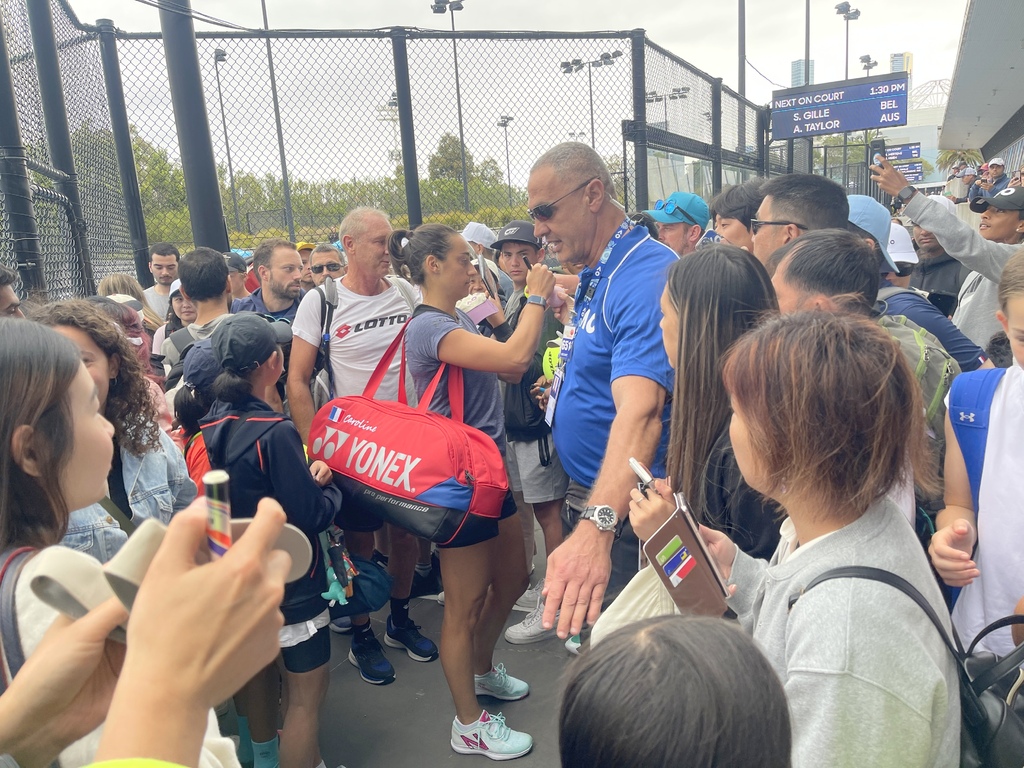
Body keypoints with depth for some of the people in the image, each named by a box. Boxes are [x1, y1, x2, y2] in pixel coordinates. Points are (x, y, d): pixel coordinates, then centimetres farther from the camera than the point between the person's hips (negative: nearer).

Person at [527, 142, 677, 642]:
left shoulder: (645, 277, -25)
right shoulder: (594, 275, 7)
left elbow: (639, 412, -40)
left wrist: (597, 526, -50)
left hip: (621, 508, -9)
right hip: (590, 497, 9)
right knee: (587, 632, 24)